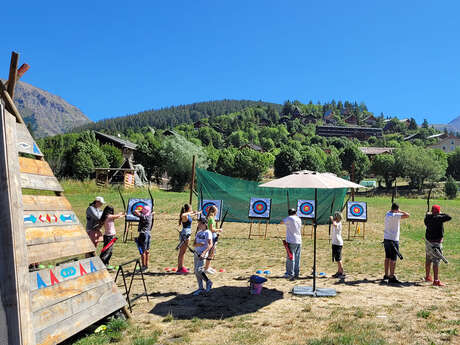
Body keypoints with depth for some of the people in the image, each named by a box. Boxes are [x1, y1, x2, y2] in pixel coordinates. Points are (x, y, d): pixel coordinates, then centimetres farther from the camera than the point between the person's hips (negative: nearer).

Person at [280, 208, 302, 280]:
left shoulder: (289, 218, -7)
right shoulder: (299, 219, 10)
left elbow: (282, 222, 5)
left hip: (291, 241, -6)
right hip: (299, 241, 6)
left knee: (290, 258, -5)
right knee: (297, 258, 9)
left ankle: (290, 274, -6)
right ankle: (296, 274, 13)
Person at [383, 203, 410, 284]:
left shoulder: (387, 214, 6)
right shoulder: (395, 216, -17)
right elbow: (407, 215, -21)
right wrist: (400, 211, -6)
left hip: (386, 239, 8)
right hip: (393, 240, -8)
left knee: (387, 258, 16)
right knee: (393, 259, -4)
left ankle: (386, 275, 25)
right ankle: (391, 277, -2)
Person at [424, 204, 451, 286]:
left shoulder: (428, 218, 2)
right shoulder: (438, 218, -20)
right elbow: (449, 217, -20)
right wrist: (442, 214, -7)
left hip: (428, 241, 8)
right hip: (436, 243, -8)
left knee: (428, 259, 20)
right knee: (436, 261, -7)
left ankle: (427, 277, 34)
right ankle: (436, 281, -8)